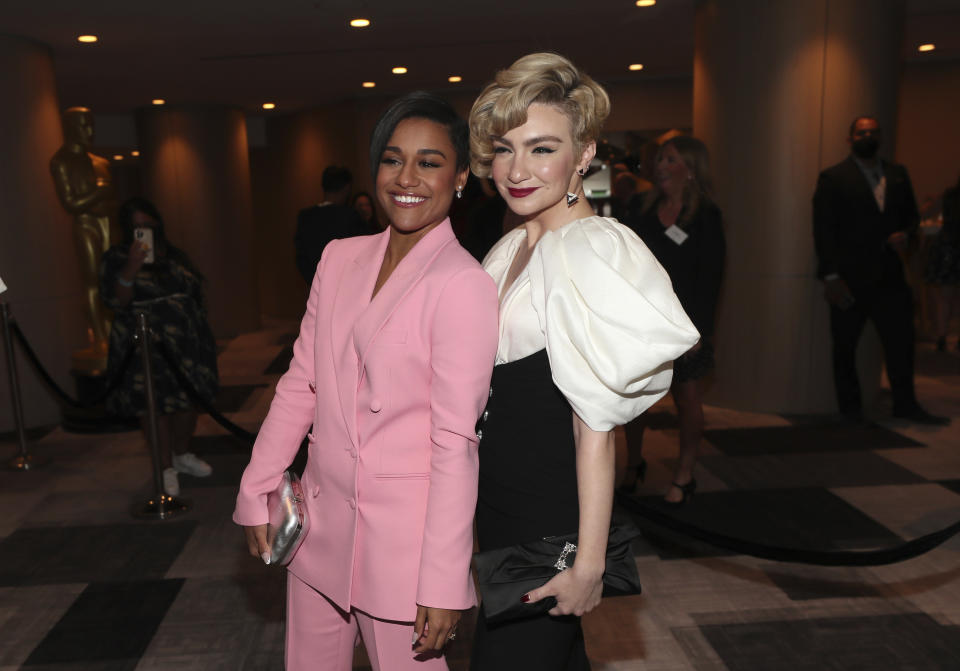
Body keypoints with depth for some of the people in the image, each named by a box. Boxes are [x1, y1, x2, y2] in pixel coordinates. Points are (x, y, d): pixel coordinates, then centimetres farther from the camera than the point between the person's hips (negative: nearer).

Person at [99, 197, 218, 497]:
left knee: (190, 397, 10)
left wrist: (201, 334, 13)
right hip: (147, 346, -5)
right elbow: (115, 300, -13)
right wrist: (131, 268, -27)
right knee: (156, 404, -3)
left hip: (186, 342, 5)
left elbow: (196, 290, 18)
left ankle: (183, 454, 30)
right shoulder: (116, 259, -1)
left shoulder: (174, 255, 13)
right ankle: (167, 469, 9)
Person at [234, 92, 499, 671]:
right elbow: (301, 383, 9)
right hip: (321, 518, 6)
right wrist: (258, 491, 9)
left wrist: (443, 583, -15)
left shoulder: (463, 285, -16)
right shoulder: (341, 258, 3)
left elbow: (455, 443, -17)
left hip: (404, 532, -6)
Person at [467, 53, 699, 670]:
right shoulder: (512, 250, 7)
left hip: (552, 515, -8)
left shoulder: (589, 252, -20)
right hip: (503, 504, 8)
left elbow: (595, 426, -22)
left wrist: (588, 562, -20)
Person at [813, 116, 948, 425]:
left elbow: (911, 214, 19)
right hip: (850, 279, -4)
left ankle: (905, 404, 22)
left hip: (889, 276, 4)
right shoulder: (833, 177, -3)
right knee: (845, 345, 6)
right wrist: (830, 276, -15)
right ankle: (850, 408, 20)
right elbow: (823, 230, -8)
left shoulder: (898, 174, 13)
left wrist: (906, 234, -5)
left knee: (901, 340, 8)